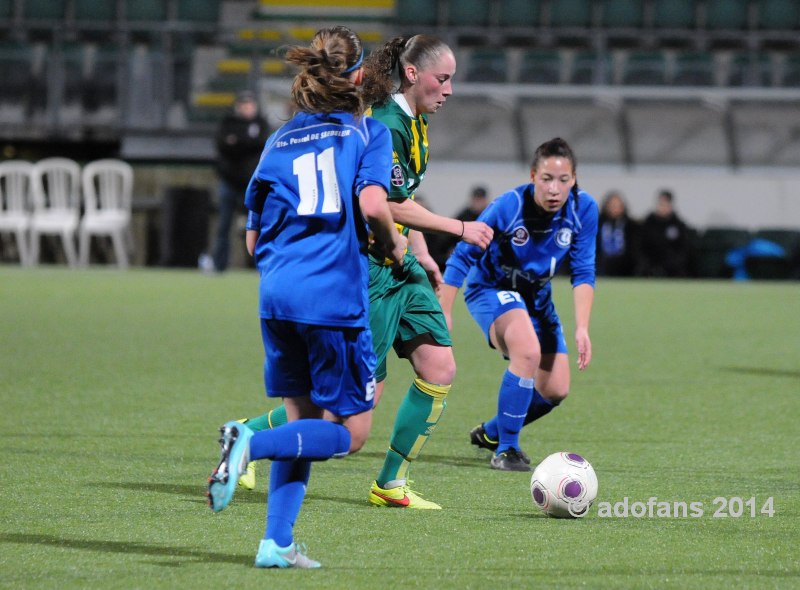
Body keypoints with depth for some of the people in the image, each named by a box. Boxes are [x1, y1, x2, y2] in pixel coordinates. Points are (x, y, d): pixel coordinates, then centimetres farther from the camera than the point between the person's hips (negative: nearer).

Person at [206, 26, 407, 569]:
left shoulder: (281, 140, 16)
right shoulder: (368, 131, 4)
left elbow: (255, 239, 15)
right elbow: (372, 203, -14)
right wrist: (391, 245, 5)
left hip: (278, 295, 5)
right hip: (337, 296, -5)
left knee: (304, 422, 17)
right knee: (348, 432, 3)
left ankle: (277, 543, 7)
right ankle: (250, 443, -20)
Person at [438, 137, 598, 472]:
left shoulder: (583, 209, -19)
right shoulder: (508, 207, -29)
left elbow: (583, 273, -12)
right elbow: (462, 257, -20)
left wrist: (582, 328, -23)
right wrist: (444, 315, -22)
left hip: (536, 297, 6)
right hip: (490, 289, -6)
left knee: (555, 390, 4)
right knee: (528, 350, -33)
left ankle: (491, 432, 31)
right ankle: (506, 449, -20)